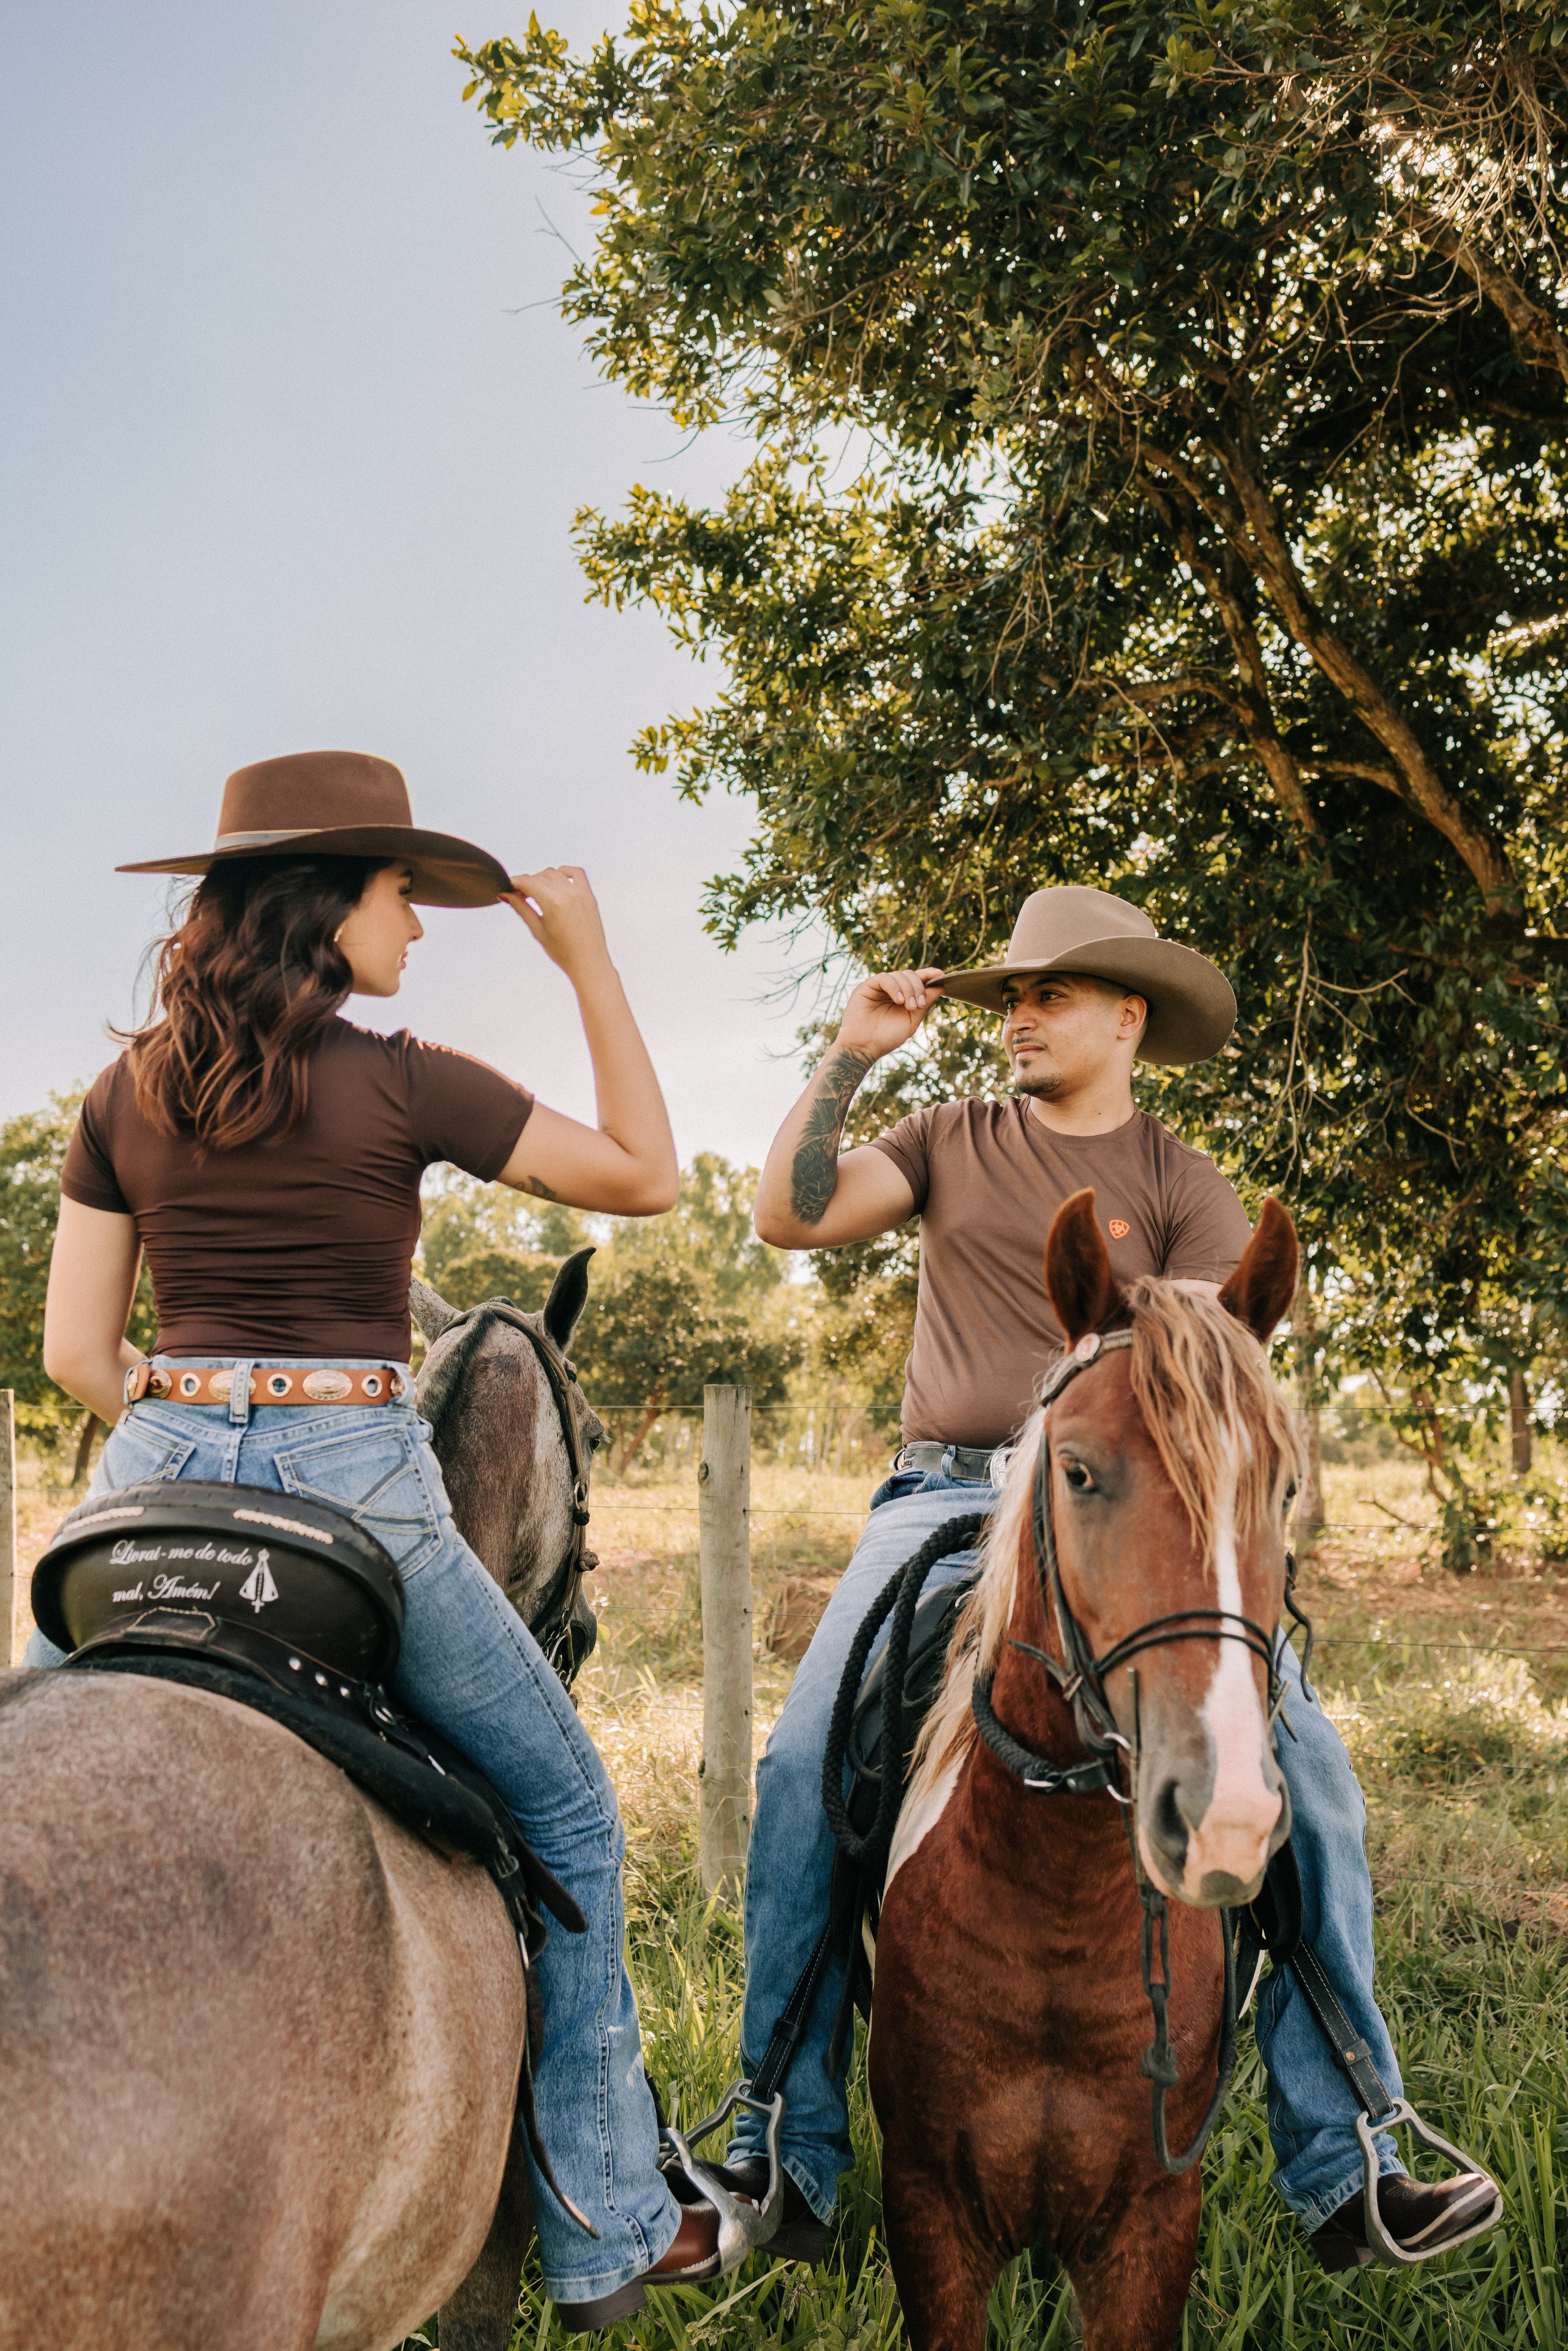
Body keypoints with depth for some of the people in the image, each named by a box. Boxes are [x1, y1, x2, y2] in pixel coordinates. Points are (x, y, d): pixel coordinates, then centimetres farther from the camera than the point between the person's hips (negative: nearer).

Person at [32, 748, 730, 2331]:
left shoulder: (127, 1096, 6)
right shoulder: (402, 1085, -7)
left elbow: (75, 1351, 6)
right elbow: (645, 1176, 2)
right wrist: (589, 965, 5)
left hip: (155, 1484, 4)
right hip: (348, 1488, -4)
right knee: (568, 1817, 13)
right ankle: (604, 2234, 20)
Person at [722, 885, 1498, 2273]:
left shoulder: (1188, 1193, 9)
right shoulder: (951, 1145, 16)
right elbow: (790, 1219, 6)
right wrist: (850, 1057, 0)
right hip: (947, 1496, 1)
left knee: (1302, 1764, -17)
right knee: (805, 1767, -19)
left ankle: (1343, 2172, -6)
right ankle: (789, 2156, -6)